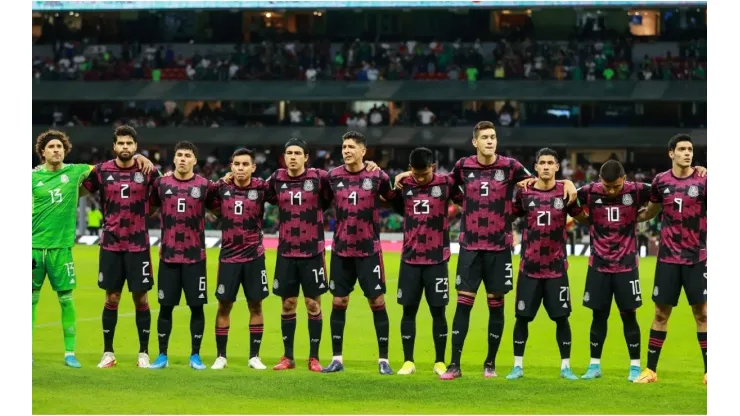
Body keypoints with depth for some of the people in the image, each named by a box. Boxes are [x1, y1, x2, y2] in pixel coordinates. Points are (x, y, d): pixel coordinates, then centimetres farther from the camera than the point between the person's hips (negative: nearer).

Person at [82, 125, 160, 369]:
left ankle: (144, 353, 11)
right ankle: (108, 353, 13)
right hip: (111, 245, 1)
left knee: (141, 298, 2)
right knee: (111, 298, 5)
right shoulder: (102, 171, 0)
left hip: (139, 245, -1)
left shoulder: (148, 172, -2)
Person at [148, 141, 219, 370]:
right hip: (168, 256, 1)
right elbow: (149, 205, 16)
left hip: (195, 256, -1)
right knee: (165, 306, 3)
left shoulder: (205, 185, 0)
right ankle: (162, 355, 12)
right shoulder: (161, 183, 4)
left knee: (196, 306, 1)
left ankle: (195, 356, 10)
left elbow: (218, 209, 6)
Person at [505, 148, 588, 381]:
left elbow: (582, 218, 11)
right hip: (529, 267, 0)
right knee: (522, 317, 1)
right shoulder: (524, 193, 0)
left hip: (556, 267, 0)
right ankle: (518, 366, 11)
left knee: (561, 317, 0)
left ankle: (565, 366, 10)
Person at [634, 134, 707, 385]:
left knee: (701, 313, -1)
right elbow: (650, 212, 17)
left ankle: (708, 371, 4)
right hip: (668, 257, 2)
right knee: (661, 313, 6)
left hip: (696, 257, -2)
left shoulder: (702, 181, -5)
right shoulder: (661, 181, 2)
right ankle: (651, 370, 14)